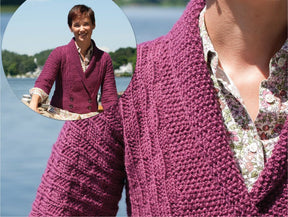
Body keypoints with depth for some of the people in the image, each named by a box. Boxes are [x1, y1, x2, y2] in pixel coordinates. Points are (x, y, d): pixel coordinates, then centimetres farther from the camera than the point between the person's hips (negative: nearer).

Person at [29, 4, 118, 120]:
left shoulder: (104, 58, 10)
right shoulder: (59, 53, 3)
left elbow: (109, 97, 7)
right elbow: (44, 81, -12)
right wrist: (33, 105, -33)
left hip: (89, 118, 1)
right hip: (60, 114, -1)